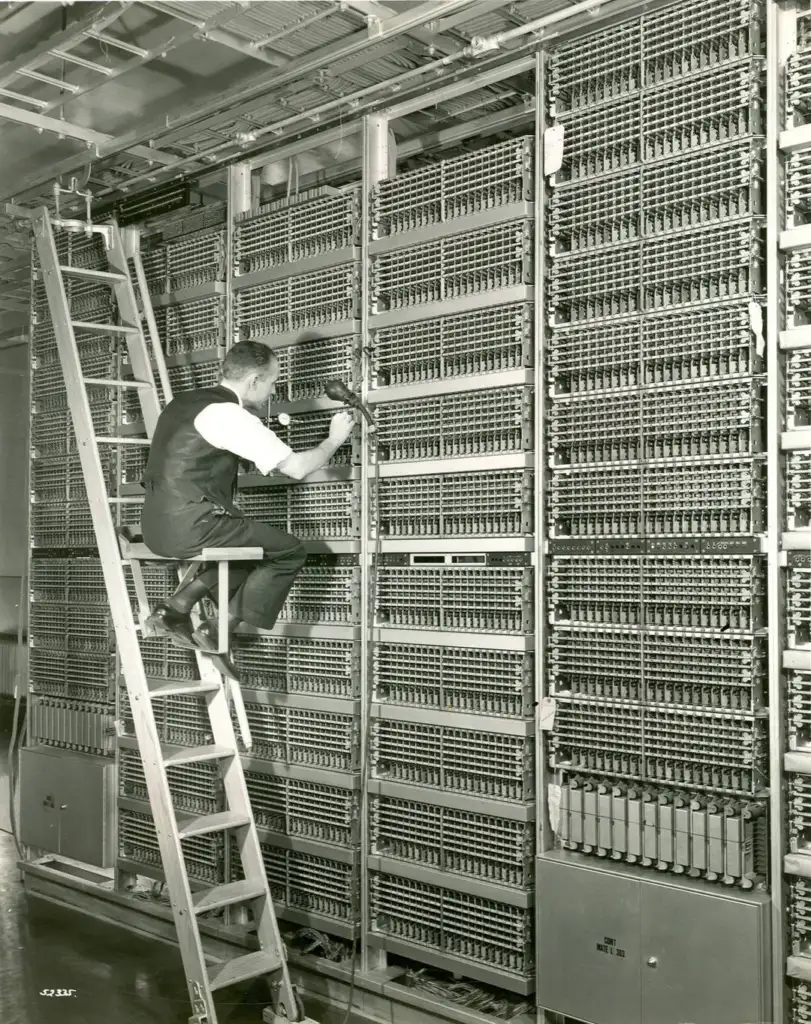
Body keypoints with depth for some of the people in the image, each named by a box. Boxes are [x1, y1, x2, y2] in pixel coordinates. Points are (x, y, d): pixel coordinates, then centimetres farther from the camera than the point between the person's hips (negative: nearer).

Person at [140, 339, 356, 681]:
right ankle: (218, 631, 1)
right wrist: (333, 439, 6)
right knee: (290, 551, 4)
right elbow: (296, 467, -13)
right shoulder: (229, 414, -11)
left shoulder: (185, 401, 16)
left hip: (157, 528, 9)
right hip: (189, 528, -9)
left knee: (252, 545, 27)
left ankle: (176, 606, 10)